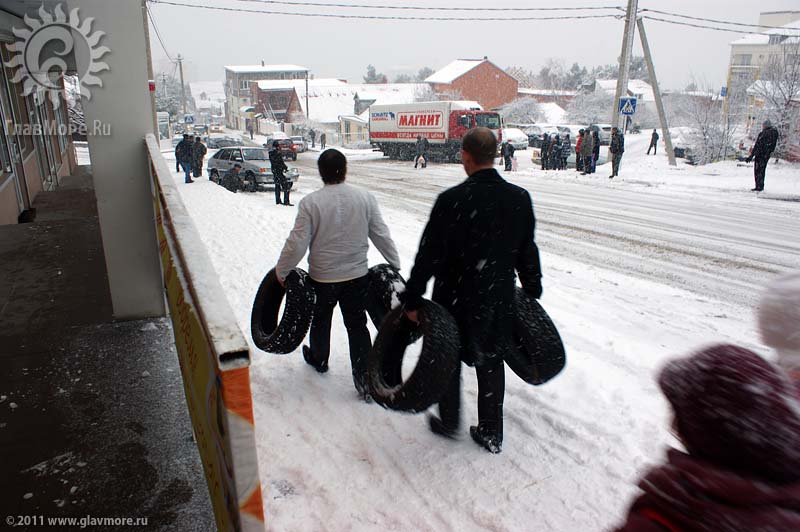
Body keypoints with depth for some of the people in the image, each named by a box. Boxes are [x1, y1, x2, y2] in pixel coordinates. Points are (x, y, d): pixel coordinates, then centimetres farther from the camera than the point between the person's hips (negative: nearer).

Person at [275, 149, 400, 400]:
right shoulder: (365, 198, -7)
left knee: (320, 319, 24)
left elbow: (297, 243, -14)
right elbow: (381, 235, -1)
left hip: (322, 276, -1)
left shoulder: (310, 202, -15)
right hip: (357, 275, 1)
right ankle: (364, 379, 10)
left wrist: (281, 271, 0)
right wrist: (394, 264, 12)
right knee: (357, 325, 11)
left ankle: (318, 359, 47)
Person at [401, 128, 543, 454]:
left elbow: (429, 255, -17)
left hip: (455, 298, -4)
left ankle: (449, 422, 36)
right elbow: (527, 251, 5)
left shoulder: (452, 200, -20)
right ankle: (491, 433, 31)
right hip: (499, 299, 4)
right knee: (491, 363, 19)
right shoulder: (520, 199, -5)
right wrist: (532, 291, 19)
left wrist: (412, 299, -8)